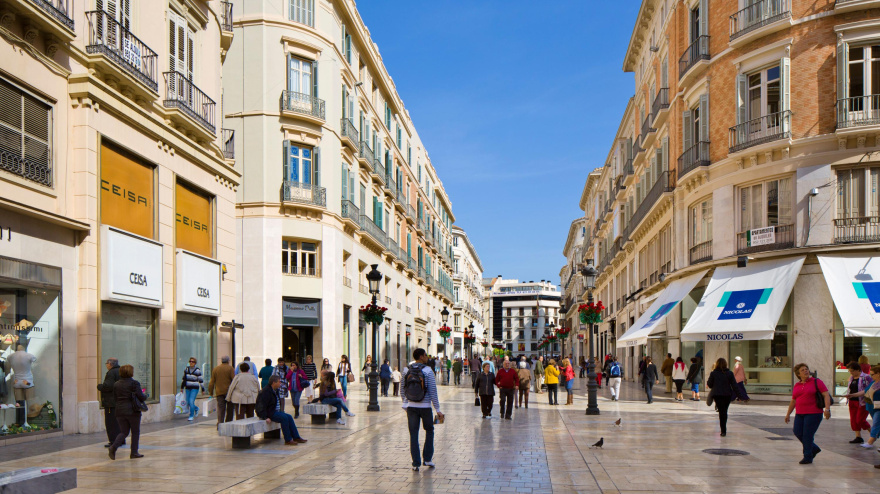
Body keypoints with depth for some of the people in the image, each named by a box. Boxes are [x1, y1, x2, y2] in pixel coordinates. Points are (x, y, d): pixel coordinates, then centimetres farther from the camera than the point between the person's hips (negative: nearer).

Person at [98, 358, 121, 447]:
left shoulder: (111, 373, -14)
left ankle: (113, 442, -7)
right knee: (118, 422, 16)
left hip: (111, 403, -9)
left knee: (111, 422, -6)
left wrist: (99, 386, -4)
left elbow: (108, 386, -24)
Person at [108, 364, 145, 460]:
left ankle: (114, 447, -12)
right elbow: (141, 397, -12)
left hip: (120, 411, 5)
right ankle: (134, 453, 10)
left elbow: (115, 397, 12)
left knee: (123, 432, 12)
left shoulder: (116, 384, 6)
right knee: (135, 432, 8)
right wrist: (145, 396, 9)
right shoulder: (134, 383, -10)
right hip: (132, 411, -5)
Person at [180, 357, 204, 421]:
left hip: (195, 388, -5)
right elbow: (184, 378, 16)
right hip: (188, 388, 5)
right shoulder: (186, 369, 4)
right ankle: (196, 408, 38)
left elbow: (200, 380, -3)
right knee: (188, 402, 7)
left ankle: (191, 416, -2)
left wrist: (203, 389, -2)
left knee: (191, 401, -14)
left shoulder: (197, 370, -7)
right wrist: (182, 387, 16)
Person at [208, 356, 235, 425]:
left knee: (220, 408, 0)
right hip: (229, 391, -2)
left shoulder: (215, 369, 8)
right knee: (229, 409, 9)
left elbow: (212, 382, 8)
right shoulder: (230, 368, -3)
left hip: (219, 392, 2)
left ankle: (220, 423, -14)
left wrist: (211, 392, 13)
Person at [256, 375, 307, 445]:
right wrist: (265, 417, -30)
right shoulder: (266, 392, -18)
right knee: (284, 417, -25)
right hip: (269, 413, -10)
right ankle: (288, 440, -21)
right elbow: (262, 406, -24)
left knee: (289, 417, -3)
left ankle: (296, 437, 0)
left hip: (275, 411, 10)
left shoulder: (275, 391, 13)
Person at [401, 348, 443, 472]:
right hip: (425, 406, -2)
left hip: (411, 406, 3)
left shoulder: (406, 370, 1)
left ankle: (416, 463, 5)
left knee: (413, 434, 6)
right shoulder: (427, 370, -10)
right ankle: (427, 459, 18)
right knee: (429, 430, 18)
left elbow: (402, 390, 8)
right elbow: (433, 391, -11)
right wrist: (438, 409, -6)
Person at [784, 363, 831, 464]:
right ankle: (814, 448, 23)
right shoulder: (797, 385, 12)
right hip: (800, 414, 6)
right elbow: (793, 401, 20)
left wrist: (827, 408, -21)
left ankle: (808, 457, 6)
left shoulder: (816, 382, -3)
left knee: (807, 435, -8)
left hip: (814, 413, -6)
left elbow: (826, 395, -9)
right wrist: (788, 414, 21)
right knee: (798, 432, 1)